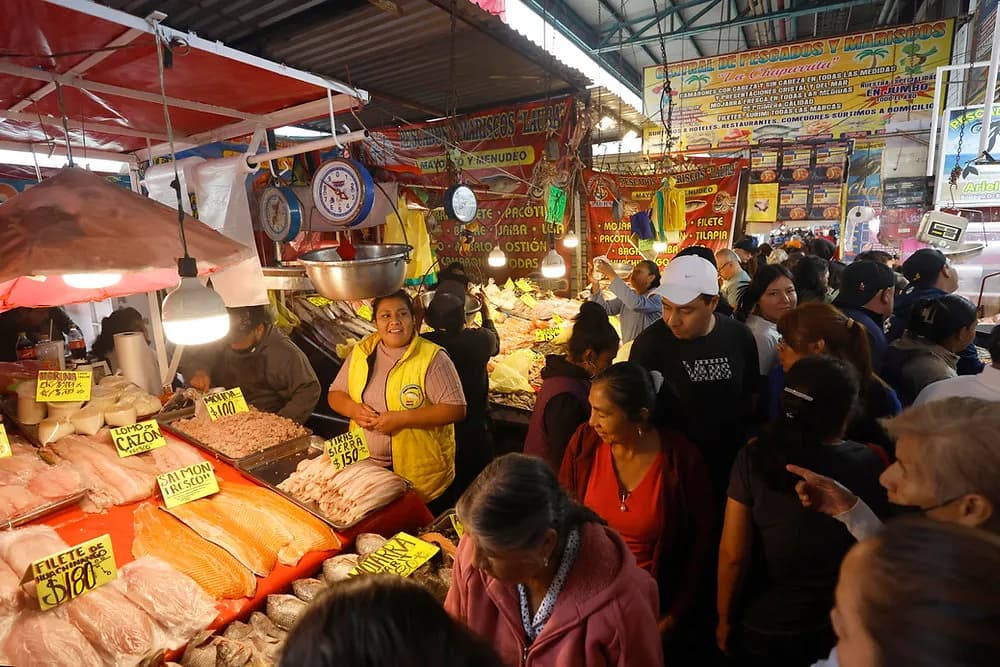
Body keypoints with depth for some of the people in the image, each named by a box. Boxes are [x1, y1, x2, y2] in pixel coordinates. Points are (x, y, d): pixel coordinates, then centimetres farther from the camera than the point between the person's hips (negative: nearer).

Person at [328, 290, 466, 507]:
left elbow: (456, 409, -18)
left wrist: (401, 419, -24)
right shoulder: (361, 351, 3)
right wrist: (353, 409, -12)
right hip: (365, 465, 5)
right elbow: (335, 394, 11)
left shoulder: (433, 358, -13)